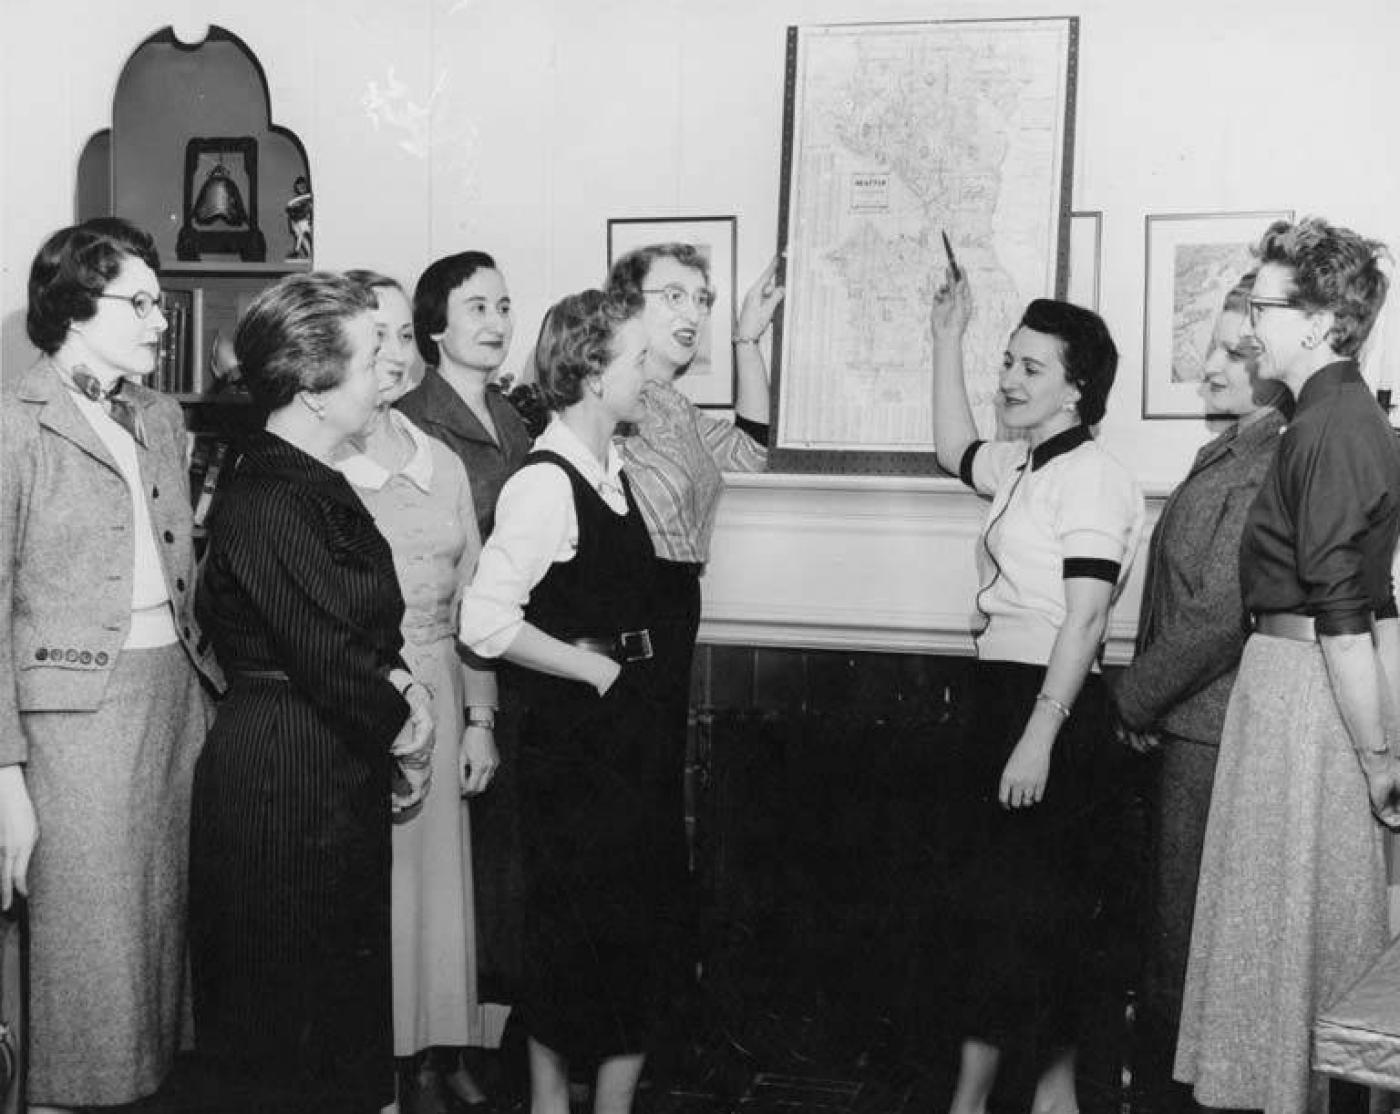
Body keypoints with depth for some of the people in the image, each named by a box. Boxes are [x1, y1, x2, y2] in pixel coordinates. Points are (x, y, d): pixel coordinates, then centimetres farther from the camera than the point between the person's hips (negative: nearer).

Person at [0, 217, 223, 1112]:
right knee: (88, 947, 0)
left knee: (165, 929, 10)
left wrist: (206, 688, 8)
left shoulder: (163, 420, 13)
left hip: (178, 691, 6)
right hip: (79, 708, -6)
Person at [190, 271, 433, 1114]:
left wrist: (393, 680, -2)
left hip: (336, 776, 10)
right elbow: (325, 654, -22)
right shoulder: (269, 504, -21)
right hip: (285, 783, -10)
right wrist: (400, 723, -6)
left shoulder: (313, 483, 11)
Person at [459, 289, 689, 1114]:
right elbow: (486, 622, -23)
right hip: (572, 738, -8)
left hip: (632, 730, 8)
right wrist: (596, 668, -16)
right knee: (577, 930, 3)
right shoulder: (545, 484, -18)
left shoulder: (614, 473, 9)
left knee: (647, 924, 15)